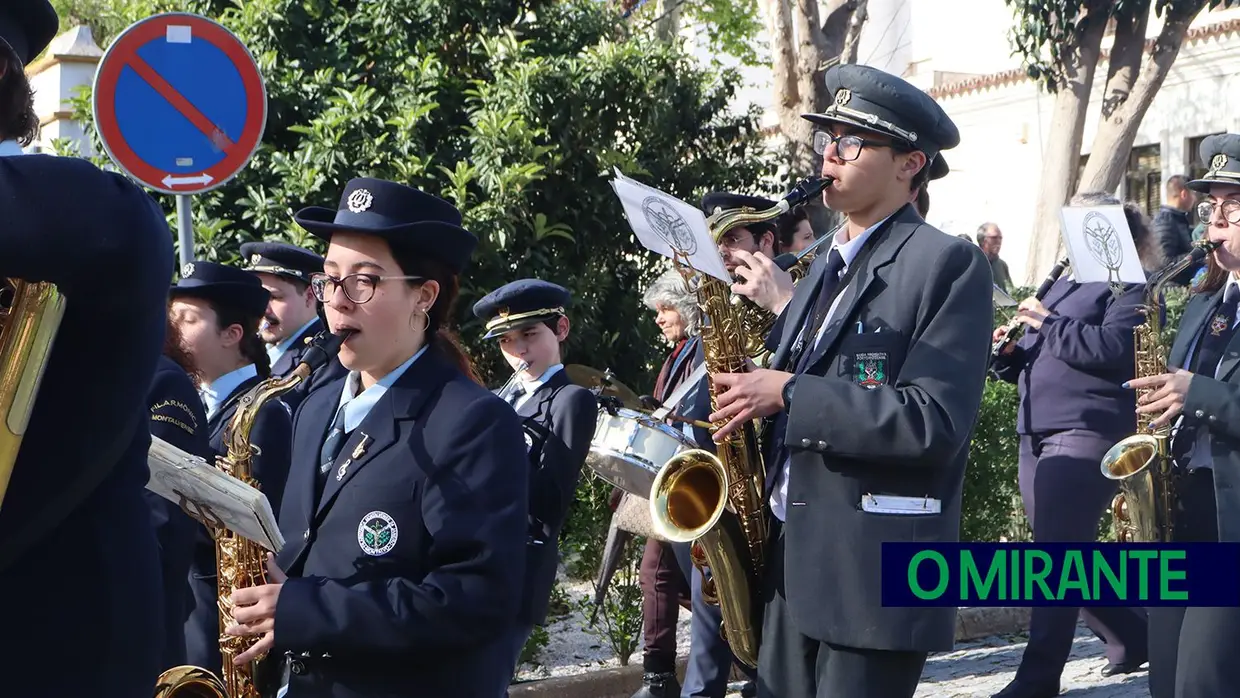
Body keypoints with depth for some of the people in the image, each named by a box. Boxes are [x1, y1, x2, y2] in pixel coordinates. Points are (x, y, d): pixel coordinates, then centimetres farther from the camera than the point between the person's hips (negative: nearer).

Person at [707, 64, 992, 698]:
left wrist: (789, 395, -19)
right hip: (789, 562, 8)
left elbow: (935, 421, -19)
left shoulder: (948, 265, -9)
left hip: (876, 576, -8)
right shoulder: (827, 266, 18)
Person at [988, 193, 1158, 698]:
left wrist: (1048, 324, -14)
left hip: (1088, 432, -9)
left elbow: (1114, 348, -20)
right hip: (1037, 433, 9)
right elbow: (1031, 363, 26)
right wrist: (1008, 351, 4)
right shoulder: (1062, 285, 24)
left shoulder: (1130, 288, -1)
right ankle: (1130, 634, 28)